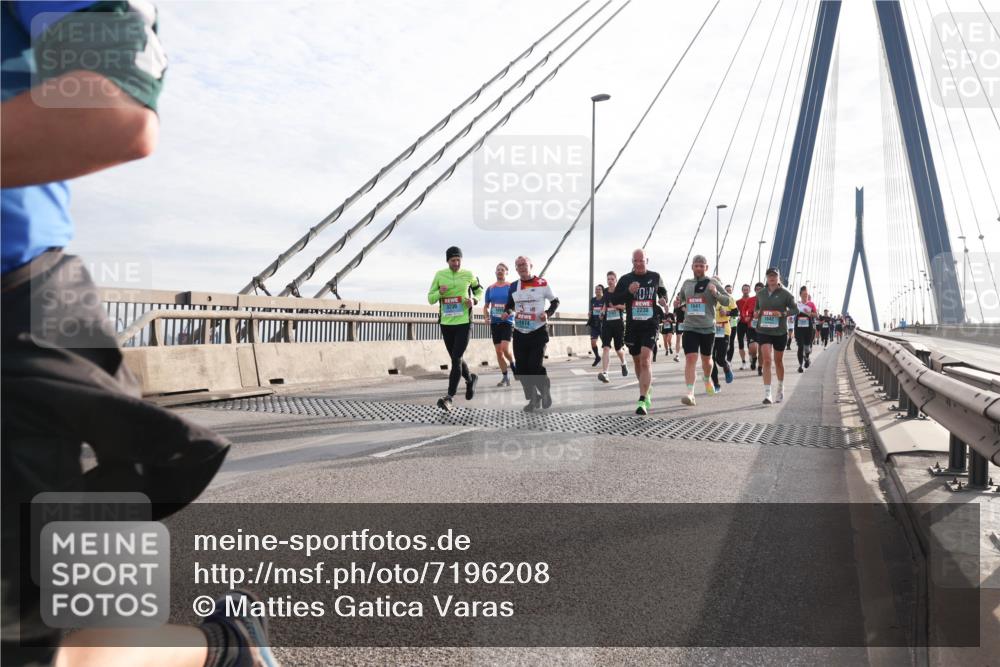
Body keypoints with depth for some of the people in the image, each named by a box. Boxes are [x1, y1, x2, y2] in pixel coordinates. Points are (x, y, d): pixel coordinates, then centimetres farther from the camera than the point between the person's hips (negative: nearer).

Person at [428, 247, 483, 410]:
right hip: (446, 323, 3)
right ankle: (470, 379, 42)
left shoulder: (468, 275, 0)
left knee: (456, 359, -12)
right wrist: (440, 292, -17)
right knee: (456, 358, 14)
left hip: (463, 322, -3)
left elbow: (479, 290, 17)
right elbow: (430, 298, 5)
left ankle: (450, 397, -11)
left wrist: (474, 300, -4)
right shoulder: (439, 275, 2)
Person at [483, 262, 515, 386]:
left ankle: (513, 365, 10)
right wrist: (486, 315, -3)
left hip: (507, 322, -4)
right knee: (498, 352, 4)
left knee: (505, 349, -19)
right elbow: (486, 306, 17)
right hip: (494, 322, 4)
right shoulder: (490, 288, 11)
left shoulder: (511, 287, 0)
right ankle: (505, 378, 13)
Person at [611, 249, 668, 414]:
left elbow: (662, 291, 24)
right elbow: (614, 300, 1)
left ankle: (642, 401, -22)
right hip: (632, 326, 2)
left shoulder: (655, 277, 4)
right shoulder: (625, 279, 2)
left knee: (645, 360, -18)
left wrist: (663, 299, 1)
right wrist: (628, 292, -15)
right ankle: (647, 390, 39)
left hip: (650, 325, -2)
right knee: (637, 362, 14)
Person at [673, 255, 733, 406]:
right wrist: (678, 302, 3)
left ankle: (707, 379, 47)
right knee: (690, 358, -12)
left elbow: (730, 301, -4)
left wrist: (716, 294, -21)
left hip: (708, 328, -1)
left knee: (706, 359, 15)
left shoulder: (713, 283, -2)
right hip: (690, 327, 1)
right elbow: (681, 298, 27)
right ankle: (690, 393, -16)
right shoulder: (687, 283, 9)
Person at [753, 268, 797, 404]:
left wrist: (782, 313, -19)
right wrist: (756, 313, -3)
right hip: (763, 331, 1)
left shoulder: (785, 293, -3)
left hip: (780, 332, -1)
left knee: (778, 361, 14)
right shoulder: (760, 293, 5)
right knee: (766, 360, -12)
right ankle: (767, 394, -13)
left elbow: (795, 310, -2)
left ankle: (780, 389, 37)